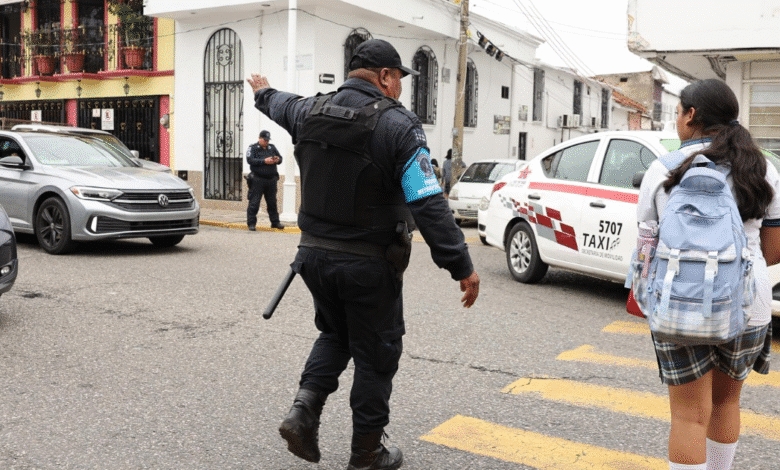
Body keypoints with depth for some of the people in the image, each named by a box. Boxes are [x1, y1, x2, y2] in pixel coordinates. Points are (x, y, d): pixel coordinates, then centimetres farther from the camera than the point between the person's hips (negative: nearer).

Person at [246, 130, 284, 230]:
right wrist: (264, 161, -19)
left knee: (272, 202, 11)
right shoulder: (252, 148, 2)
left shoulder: (272, 147, 16)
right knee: (254, 202, -4)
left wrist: (277, 160, -7)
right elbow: (250, 160, -12)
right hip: (257, 180, -4)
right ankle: (251, 223, 2)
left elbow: (280, 158, 17)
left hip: (271, 180, 4)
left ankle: (275, 222, 19)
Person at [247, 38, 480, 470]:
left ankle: (304, 409, 9)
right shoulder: (397, 126, -15)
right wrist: (462, 267, -18)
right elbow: (428, 206, -21)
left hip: (314, 255, 6)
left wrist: (263, 92, 53)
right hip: (369, 265, -5)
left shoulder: (310, 113, 3)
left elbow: (280, 106, 29)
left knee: (335, 334, 27)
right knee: (376, 354, 10)